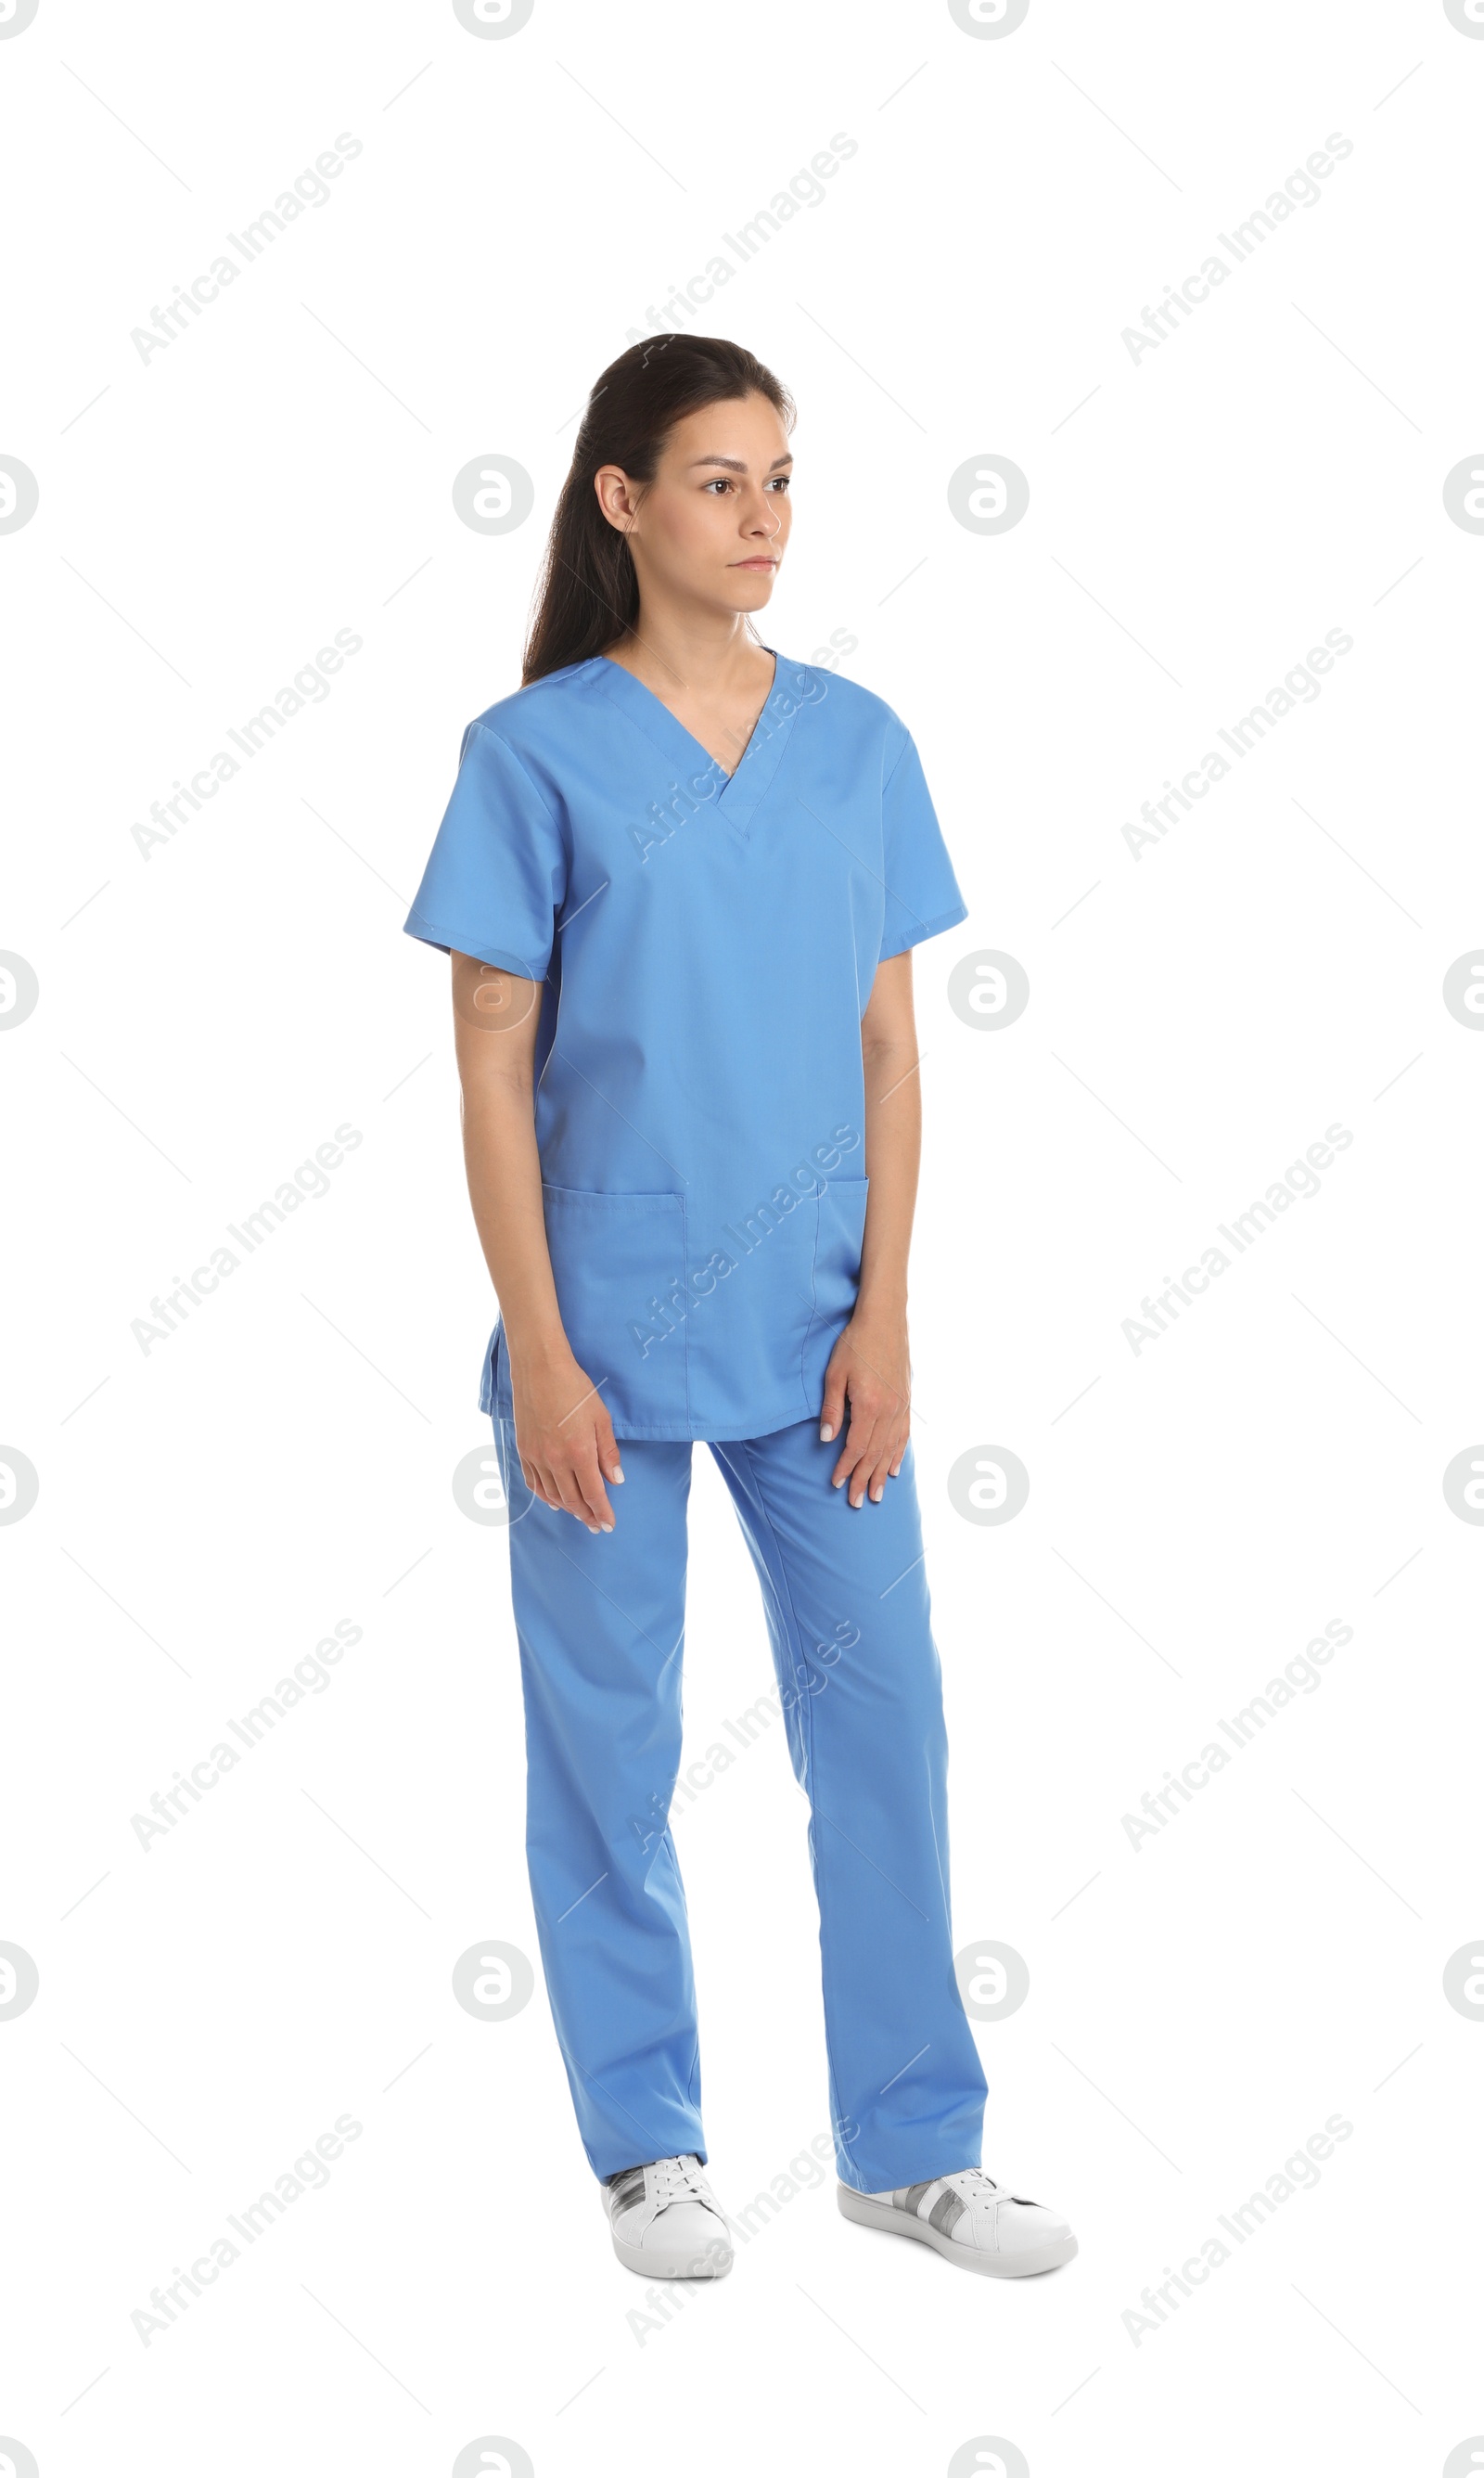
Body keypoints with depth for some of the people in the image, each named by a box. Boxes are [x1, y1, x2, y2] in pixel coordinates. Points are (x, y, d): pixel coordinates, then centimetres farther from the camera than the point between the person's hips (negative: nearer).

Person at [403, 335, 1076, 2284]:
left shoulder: (858, 743, 4)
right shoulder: (537, 753, -5)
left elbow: (889, 1046, 5)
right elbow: (493, 1066, -5)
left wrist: (884, 1315, -2)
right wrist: (537, 1355, -10)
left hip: (814, 1331, 3)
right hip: (608, 1330, -3)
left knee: (884, 1708, 5)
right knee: (608, 1737, 7)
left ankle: (914, 2143, 20)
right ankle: (649, 2141, 24)